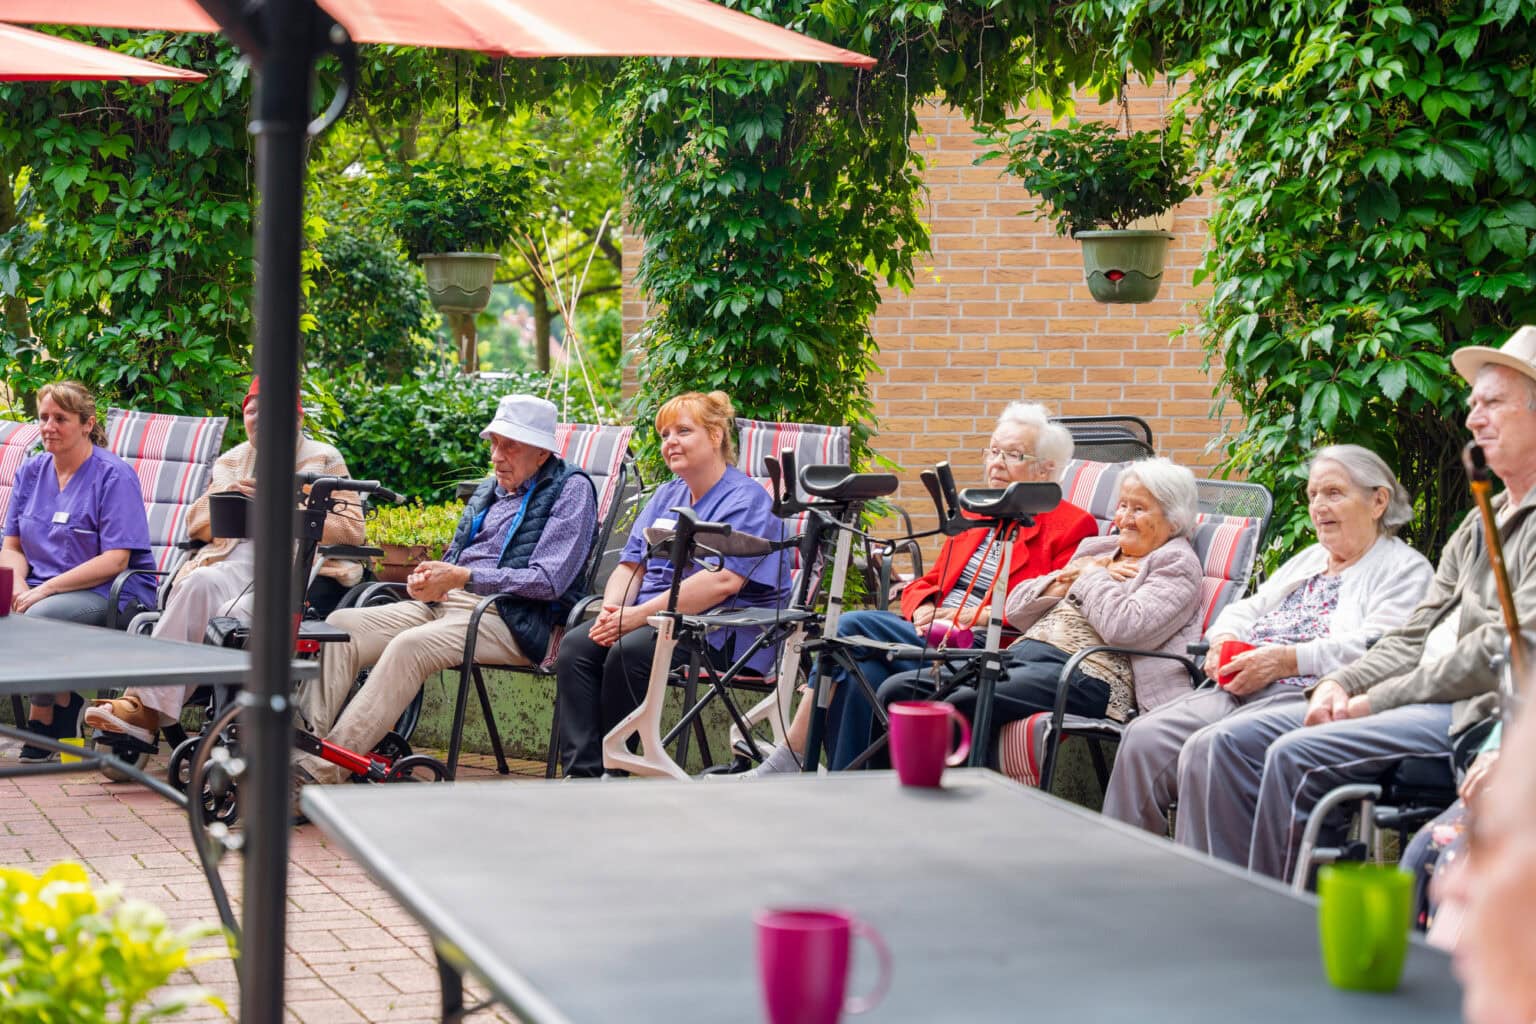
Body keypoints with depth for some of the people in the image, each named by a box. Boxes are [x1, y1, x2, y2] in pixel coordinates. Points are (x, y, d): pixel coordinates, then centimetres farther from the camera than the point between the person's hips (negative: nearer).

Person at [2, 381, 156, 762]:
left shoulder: (114, 475, -5)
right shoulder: (31, 471, 14)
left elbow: (115, 560, -13)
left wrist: (45, 589, -19)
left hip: (107, 593, -6)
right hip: (39, 589, 6)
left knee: (37, 617, -33)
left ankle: (43, 719, -10)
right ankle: (63, 702, -11)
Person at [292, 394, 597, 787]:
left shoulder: (571, 489, 0)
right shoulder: (487, 491, 25)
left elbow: (549, 581, -12)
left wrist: (465, 577, -16)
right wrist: (425, 580, 2)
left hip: (512, 619, -8)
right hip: (442, 604, 8)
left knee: (410, 646, -34)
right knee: (342, 625, -13)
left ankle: (325, 771, -38)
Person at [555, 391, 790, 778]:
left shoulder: (746, 499, -6)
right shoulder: (666, 496, 21)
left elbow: (722, 582, -20)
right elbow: (631, 565, 16)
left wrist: (639, 615, -23)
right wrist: (612, 611, -8)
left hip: (721, 630, -7)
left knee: (629, 652, -33)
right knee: (576, 646, -20)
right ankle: (581, 772, -28)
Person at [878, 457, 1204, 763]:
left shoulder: (1176, 564, 5)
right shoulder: (1096, 548, 27)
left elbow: (1124, 627, -15)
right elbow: (1017, 610, 20)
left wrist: (1091, 574, 1)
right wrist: (1068, 578, 4)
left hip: (1088, 672, -8)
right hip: (1023, 651, 8)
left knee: (962, 704, -32)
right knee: (898, 689, -12)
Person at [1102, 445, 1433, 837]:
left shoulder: (1405, 569, 5)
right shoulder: (1307, 560, 30)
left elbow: (1376, 650, -11)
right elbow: (1246, 610, 30)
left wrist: (1286, 659, -16)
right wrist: (1225, 640, 5)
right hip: (1240, 690, 8)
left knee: (1207, 750, -32)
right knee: (1144, 737, -17)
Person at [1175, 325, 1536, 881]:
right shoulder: (1478, 526, 22)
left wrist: (1376, 700, -13)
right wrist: (1340, 685, -1)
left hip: (1481, 711, -10)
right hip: (1425, 701, 10)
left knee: (1298, 754, -26)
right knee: (1233, 740, -3)